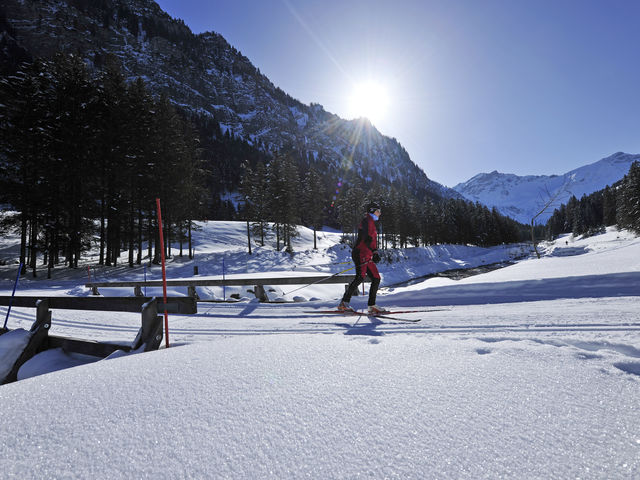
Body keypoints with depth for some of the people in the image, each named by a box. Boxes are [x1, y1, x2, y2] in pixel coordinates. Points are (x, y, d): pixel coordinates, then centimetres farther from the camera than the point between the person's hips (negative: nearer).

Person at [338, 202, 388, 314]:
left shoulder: (372, 223, 27)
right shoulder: (367, 220, -3)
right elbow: (366, 238, -17)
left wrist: (375, 253, 13)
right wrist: (374, 251, -20)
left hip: (367, 256, 10)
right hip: (360, 254, -10)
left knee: (376, 278, 6)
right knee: (360, 277, -19)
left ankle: (372, 306, 8)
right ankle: (344, 303, -19)